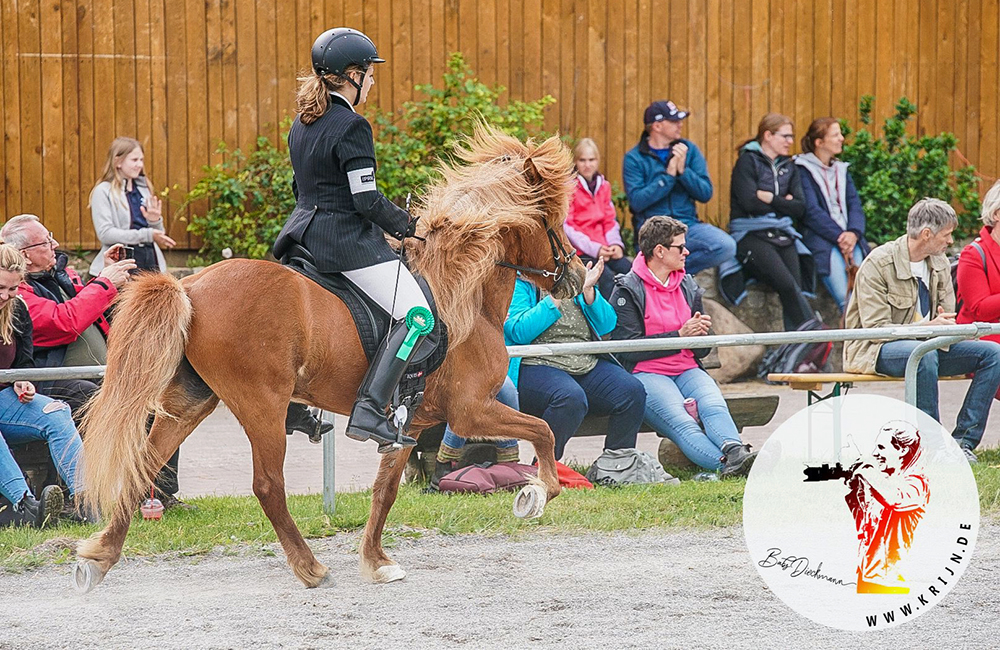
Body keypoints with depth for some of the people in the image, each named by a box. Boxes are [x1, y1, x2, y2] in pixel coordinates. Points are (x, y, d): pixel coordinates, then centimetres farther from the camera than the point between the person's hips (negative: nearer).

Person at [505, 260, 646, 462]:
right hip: (537, 365, -6)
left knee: (632, 391, -17)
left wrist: (588, 291, -4)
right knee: (571, 398, -37)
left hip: (587, 364, 6)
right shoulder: (519, 282, 1)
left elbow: (606, 325, 11)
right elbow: (519, 332, -15)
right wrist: (555, 299, -16)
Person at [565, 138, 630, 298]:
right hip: (579, 251, -5)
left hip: (604, 249, 5)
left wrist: (616, 244, -3)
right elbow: (566, 226, -8)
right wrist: (594, 249, -16)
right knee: (606, 276, -31)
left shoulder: (603, 186, 16)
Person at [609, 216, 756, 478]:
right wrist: (680, 335, -13)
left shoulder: (689, 287, 20)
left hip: (687, 370, 5)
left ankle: (736, 453, -56)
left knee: (714, 406, -30)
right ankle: (726, 465, -56)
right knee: (682, 423, -33)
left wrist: (700, 334, -1)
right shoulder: (627, 291, 1)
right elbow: (628, 349, -10)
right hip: (646, 373, -5)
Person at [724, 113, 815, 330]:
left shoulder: (788, 167, 19)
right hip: (752, 236, -6)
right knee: (789, 286, -24)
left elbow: (799, 208, 8)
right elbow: (749, 202, -13)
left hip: (783, 235, 6)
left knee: (795, 290, -14)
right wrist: (784, 203, 0)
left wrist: (770, 199, -6)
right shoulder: (748, 161, 1)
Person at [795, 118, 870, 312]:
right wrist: (839, 236, -15)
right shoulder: (803, 170, 3)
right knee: (844, 298, -25)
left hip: (848, 236, 5)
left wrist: (853, 233, -9)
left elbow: (855, 205, 12)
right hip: (820, 238, -5)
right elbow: (811, 211, -7)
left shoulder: (841, 170, 23)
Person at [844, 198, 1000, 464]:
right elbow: (876, 328, -19)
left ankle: (963, 440, -15)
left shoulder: (939, 263, 8)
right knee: (924, 354, -40)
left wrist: (944, 324, -13)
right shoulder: (877, 264, -14)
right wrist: (926, 328, -28)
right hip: (876, 351, -7)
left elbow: (947, 320, 14)